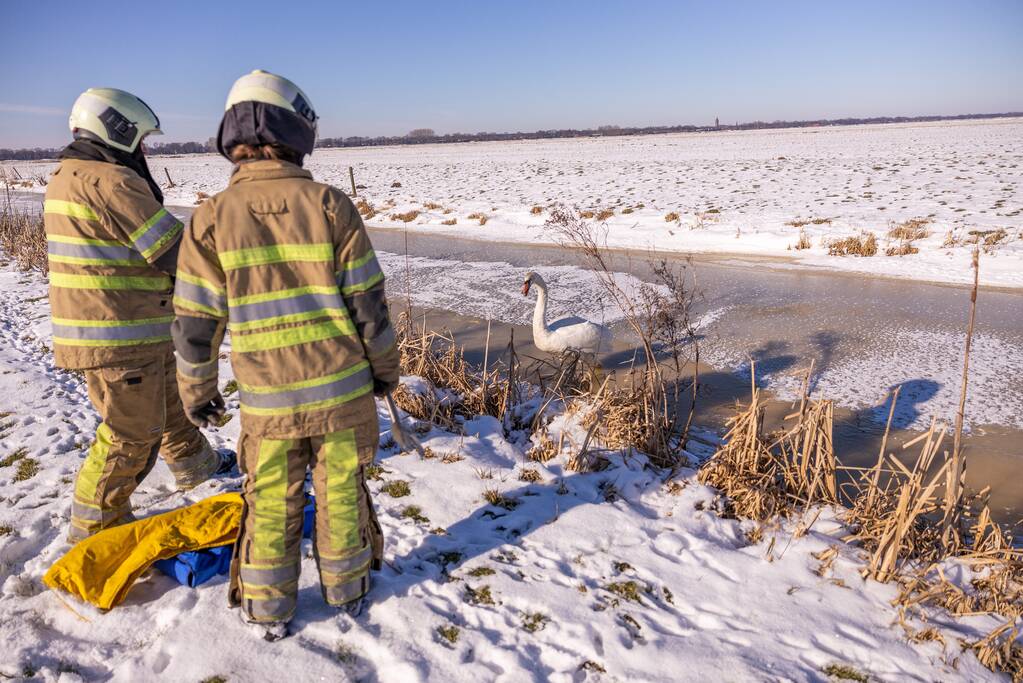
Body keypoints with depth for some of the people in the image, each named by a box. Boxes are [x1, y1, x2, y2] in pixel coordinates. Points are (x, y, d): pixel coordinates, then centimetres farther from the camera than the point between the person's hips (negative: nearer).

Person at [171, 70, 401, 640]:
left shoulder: (213, 216, -6)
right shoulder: (331, 204, -9)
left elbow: (195, 322, -3)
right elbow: (369, 301, -7)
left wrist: (198, 390, 11)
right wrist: (386, 367, 7)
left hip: (268, 400, 1)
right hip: (343, 389, 0)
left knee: (271, 503, 16)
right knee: (341, 491, 16)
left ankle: (269, 611, 32)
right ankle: (347, 589, 35)